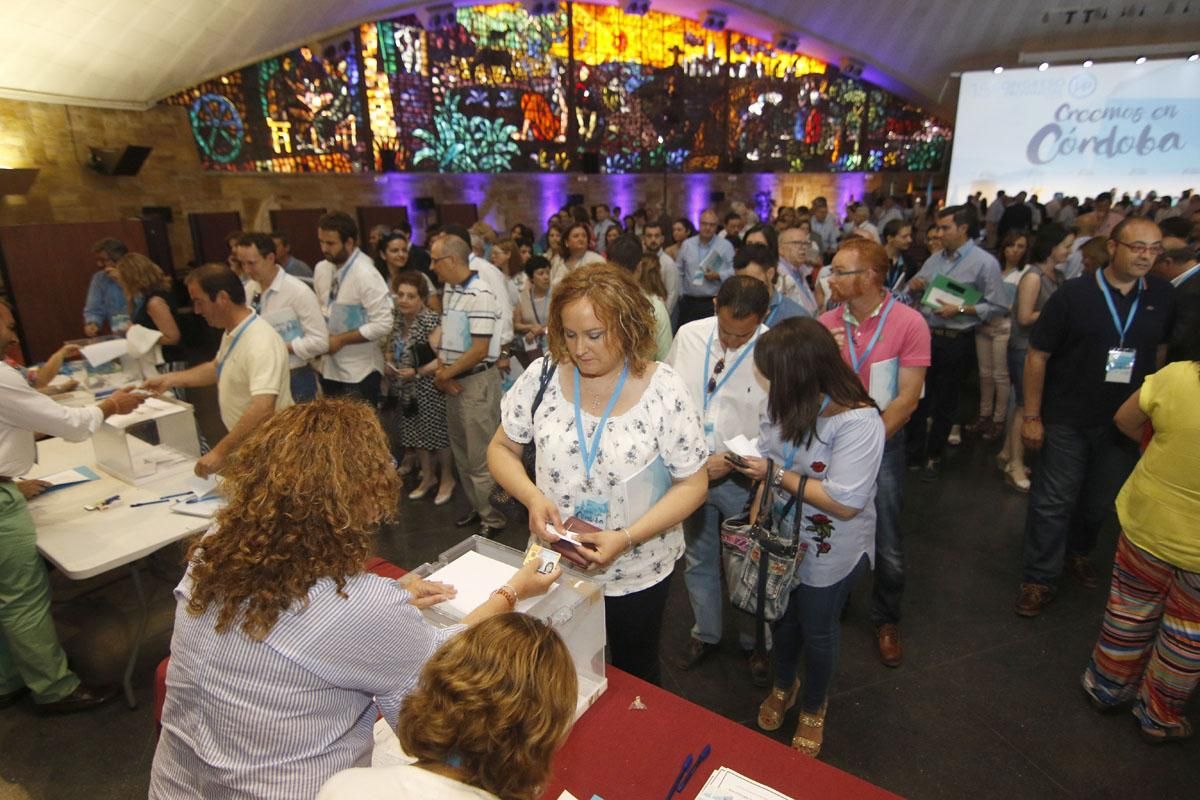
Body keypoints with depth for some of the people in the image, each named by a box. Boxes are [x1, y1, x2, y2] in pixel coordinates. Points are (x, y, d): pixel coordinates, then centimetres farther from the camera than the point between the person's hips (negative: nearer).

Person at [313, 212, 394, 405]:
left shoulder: (366, 274, -19)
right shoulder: (321, 268, 3)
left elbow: (383, 324, -22)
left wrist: (340, 340, -18)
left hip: (359, 372, -7)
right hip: (330, 368, 7)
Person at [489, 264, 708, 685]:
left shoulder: (663, 389, -18)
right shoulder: (542, 377, -11)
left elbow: (692, 484, -13)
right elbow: (502, 449, 0)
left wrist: (627, 538, -25)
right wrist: (532, 497, -20)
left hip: (637, 573, -2)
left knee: (634, 676, 23)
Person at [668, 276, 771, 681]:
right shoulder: (688, 336, -8)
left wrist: (731, 460, -22)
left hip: (743, 478, -3)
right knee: (698, 560, 21)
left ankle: (753, 643, 42)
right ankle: (705, 633, 45)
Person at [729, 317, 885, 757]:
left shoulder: (858, 421, -29)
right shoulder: (784, 402, -12)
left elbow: (845, 503, -29)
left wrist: (777, 474, -27)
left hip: (829, 552, -4)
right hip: (783, 539, 5)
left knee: (817, 632, 18)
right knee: (784, 619, 24)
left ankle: (814, 708, 48)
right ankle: (784, 684, 56)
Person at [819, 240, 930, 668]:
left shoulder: (909, 323, -11)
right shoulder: (826, 323, -2)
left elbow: (907, 398, -12)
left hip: (883, 442, -2)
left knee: (887, 544, 6)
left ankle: (886, 620, 31)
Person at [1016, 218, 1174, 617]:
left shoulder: (1162, 296, 0)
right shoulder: (1073, 295, -11)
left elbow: (1161, 351, 12)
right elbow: (1037, 355, -9)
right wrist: (1031, 416, -11)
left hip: (1126, 421, 4)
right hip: (1068, 421, -3)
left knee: (1101, 501, 17)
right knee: (1053, 502, 3)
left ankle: (1079, 552, 43)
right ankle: (1039, 579, 16)